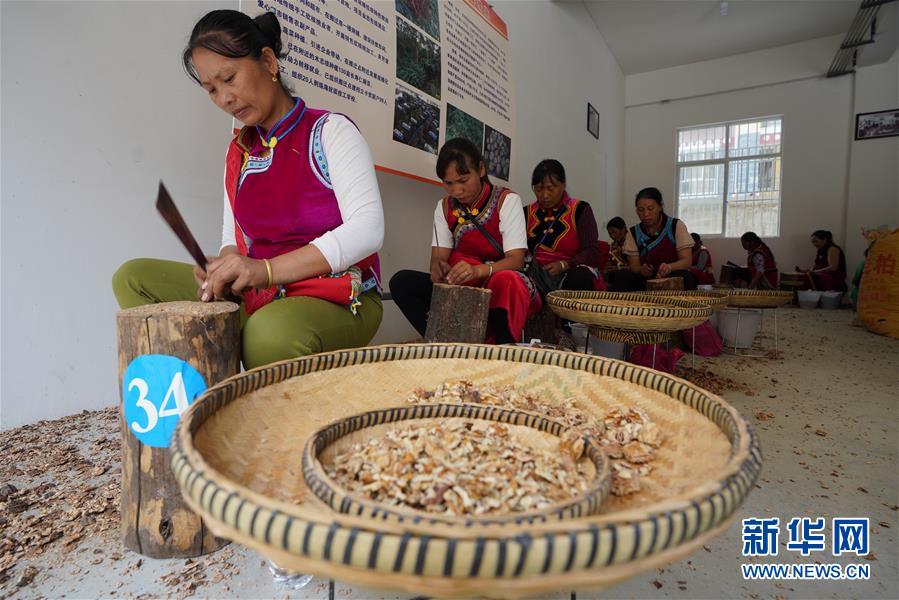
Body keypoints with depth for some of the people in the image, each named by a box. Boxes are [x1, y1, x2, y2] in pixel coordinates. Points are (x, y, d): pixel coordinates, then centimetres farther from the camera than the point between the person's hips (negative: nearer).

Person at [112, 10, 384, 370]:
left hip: (339, 299, -6)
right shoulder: (238, 153, 12)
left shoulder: (329, 131, -5)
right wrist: (224, 270, -10)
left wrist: (266, 269, -26)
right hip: (258, 297, 6)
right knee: (133, 278, -2)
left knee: (271, 330, -38)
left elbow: (368, 229, -18)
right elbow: (234, 239, 16)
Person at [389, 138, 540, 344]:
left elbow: (516, 259, -15)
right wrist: (439, 269, -28)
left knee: (509, 281, -39)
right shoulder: (445, 207, 7)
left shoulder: (506, 200, -6)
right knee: (401, 281, -17)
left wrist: (478, 270, -35)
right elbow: (438, 257, -2)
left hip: (498, 284, -4)